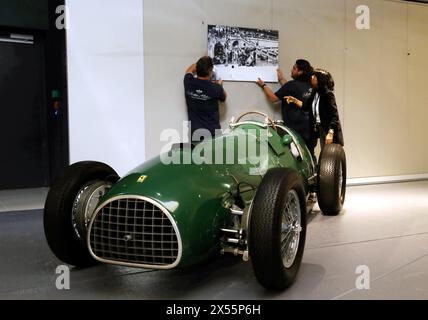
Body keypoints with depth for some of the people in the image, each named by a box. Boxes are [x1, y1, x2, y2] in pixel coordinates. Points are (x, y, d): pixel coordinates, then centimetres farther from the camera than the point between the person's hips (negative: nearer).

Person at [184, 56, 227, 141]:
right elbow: (223, 97, 12)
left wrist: (201, 62, 31)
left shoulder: (188, 83, -5)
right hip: (212, 133, -3)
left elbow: (189, 70, 21)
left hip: (194, 132, 3)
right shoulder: (215, 88, -14)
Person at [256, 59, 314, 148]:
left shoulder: (292, 85, -12)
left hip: (296, 128, -7)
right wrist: (281, 79, 33)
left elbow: (273, 98, -3)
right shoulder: (309, 86, 7)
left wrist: (263, 85, 11)